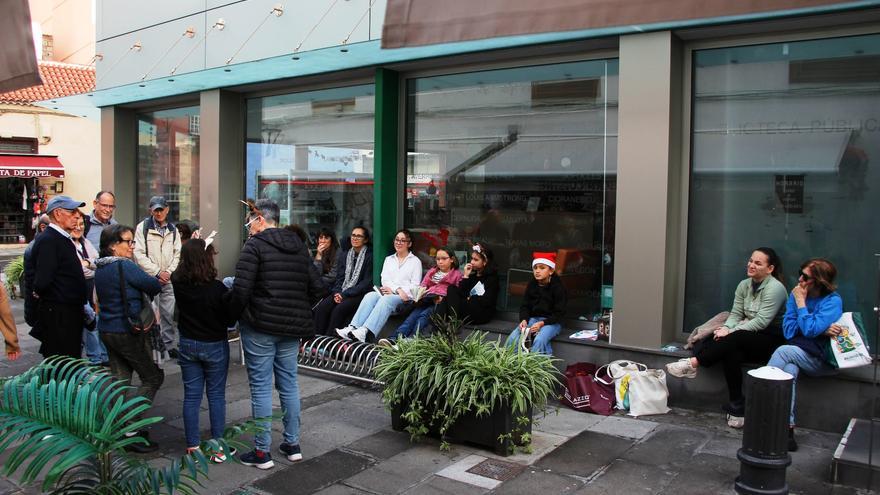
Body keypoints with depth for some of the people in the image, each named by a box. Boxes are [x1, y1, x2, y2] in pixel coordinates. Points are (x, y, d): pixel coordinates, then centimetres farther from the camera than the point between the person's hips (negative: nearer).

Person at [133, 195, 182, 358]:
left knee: (170, 314, 5)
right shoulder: (143, 227, -3)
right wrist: (157, 272, -11)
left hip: (168, 279, 4)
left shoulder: (173, 229, 10)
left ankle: (169, 344, 19)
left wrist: (169, 272, -6)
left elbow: (178, 254, 8)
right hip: (148, 278, -3)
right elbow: (139, 254, -8)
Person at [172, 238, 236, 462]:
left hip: (188, 345, 4)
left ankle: (193, 447, 16)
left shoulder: (178, 283, -9)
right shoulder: (217, 288, -21)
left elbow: (179, 271, 17)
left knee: (191, 395, 10)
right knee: (216, 395, 7)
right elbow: (230, 320, -11)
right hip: (215, 346, -3)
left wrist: (191, 249, 16)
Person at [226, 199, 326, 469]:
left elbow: (241, 289, -18)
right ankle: (292, 444, 24)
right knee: (289, 384, 15)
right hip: (292, 327, 6)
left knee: (261, 388, 2)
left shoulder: (255, 245, -9)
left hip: (259, 327, -6)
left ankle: (262, 452, 10)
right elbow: (317, 288, 8)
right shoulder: (298, 246, 11)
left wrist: (235, 314, -1)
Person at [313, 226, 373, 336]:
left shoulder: (370, 256, -2)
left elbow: (367, 282, -8)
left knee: (339, 309, -31)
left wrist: (345, 294, -14)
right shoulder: (343, 254, 16)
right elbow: (339, 277, 13)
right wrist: (337, 292, -8)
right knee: (321, 307, -22)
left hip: (359, 294, -5)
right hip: (341, 292, 5)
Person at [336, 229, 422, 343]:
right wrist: (397, 289, -11)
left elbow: (415, 285, 1)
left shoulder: (415, 261, 12)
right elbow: (384, 280, 10)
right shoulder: (389, 259, 25)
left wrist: (393, 290, -11)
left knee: (386, 300, -35)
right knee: (370, 296, -28)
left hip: (404, 297, -4)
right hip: (388, 293, 4)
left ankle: (365, 332, -54)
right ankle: (352, 328, -43)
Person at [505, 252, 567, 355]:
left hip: (551, 321, -5)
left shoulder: (558, 287, -10)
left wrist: (542, 323, -23)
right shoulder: (531, 285, 4)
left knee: (539, 340, -34)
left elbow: (559, 313, -11)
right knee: (513, 338, -19)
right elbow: (525, 306, 8)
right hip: (533, 318, 5)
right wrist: (524, 320, -14)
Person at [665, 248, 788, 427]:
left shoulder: (775, 288, -11)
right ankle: (737, 408, -28)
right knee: (732, 353, -28)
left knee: (733, 340, -34)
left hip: (770, 339, -6)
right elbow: (735, 314, 6)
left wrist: (730, 332, -24)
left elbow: (761, 322, -20)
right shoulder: (744, 285, 12)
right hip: (748, 338, 7)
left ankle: (693, 363, -29)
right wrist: (725, 328, -16)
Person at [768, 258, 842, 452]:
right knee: (790, 370, -30)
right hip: (797, 354, 4)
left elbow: (810, 330, -20)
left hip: (821, 359, -4)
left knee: (784, 351, -28)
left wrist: (800, 301, -10)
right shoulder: (795, 294, 8)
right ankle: (787, 429, -36)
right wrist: (821, 329, -12)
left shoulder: (833, 301, -7)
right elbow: (789, 331, 1)